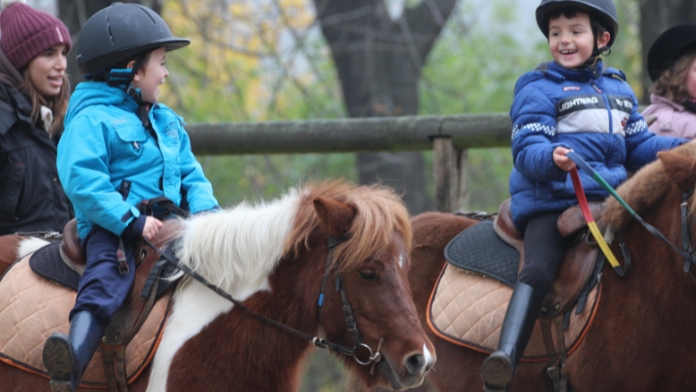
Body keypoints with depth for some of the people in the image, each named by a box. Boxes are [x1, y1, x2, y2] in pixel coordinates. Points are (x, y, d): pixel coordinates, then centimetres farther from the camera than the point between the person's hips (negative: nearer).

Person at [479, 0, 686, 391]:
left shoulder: (619, 89, 19)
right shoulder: (538, 90, 0)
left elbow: (639, 146, 23)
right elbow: (528, 150, -11)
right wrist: (551, 158, -33)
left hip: (610, 198, 6)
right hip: (551, 201, -6)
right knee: (539, 270, -27)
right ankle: (505, 358, -42)